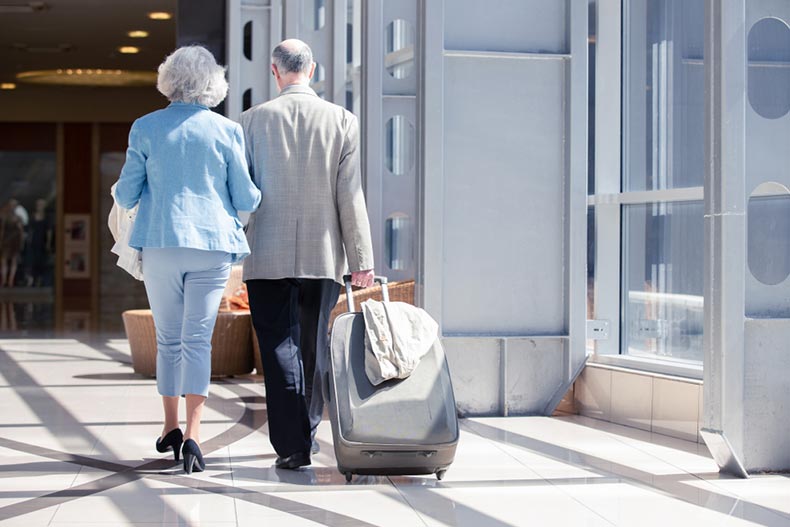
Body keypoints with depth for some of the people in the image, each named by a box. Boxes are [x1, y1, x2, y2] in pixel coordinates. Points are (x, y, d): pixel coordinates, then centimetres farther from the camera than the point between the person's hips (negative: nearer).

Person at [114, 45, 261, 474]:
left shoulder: (146, 128, 0)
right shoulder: (226, 131, -1)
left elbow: (126, 194, 4)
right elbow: (246, 199, 2)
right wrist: (255, 197, 25)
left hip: (160, 245, 1)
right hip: (212, 245, -1)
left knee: (168, 339, 14)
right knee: (197, 339, 0)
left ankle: (171, 427, 21)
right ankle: (192, 434, -12)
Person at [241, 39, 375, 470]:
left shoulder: (253, 120, -1)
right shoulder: (342, 121, -1)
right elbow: (350, 196, -3)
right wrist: (362, 260, 0)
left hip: (268, 256, -1)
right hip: (323, 256, 2)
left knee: (280, 349, 0)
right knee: (313, 347, 14)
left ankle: (292, 445, -6)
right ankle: (306, 433, 27)